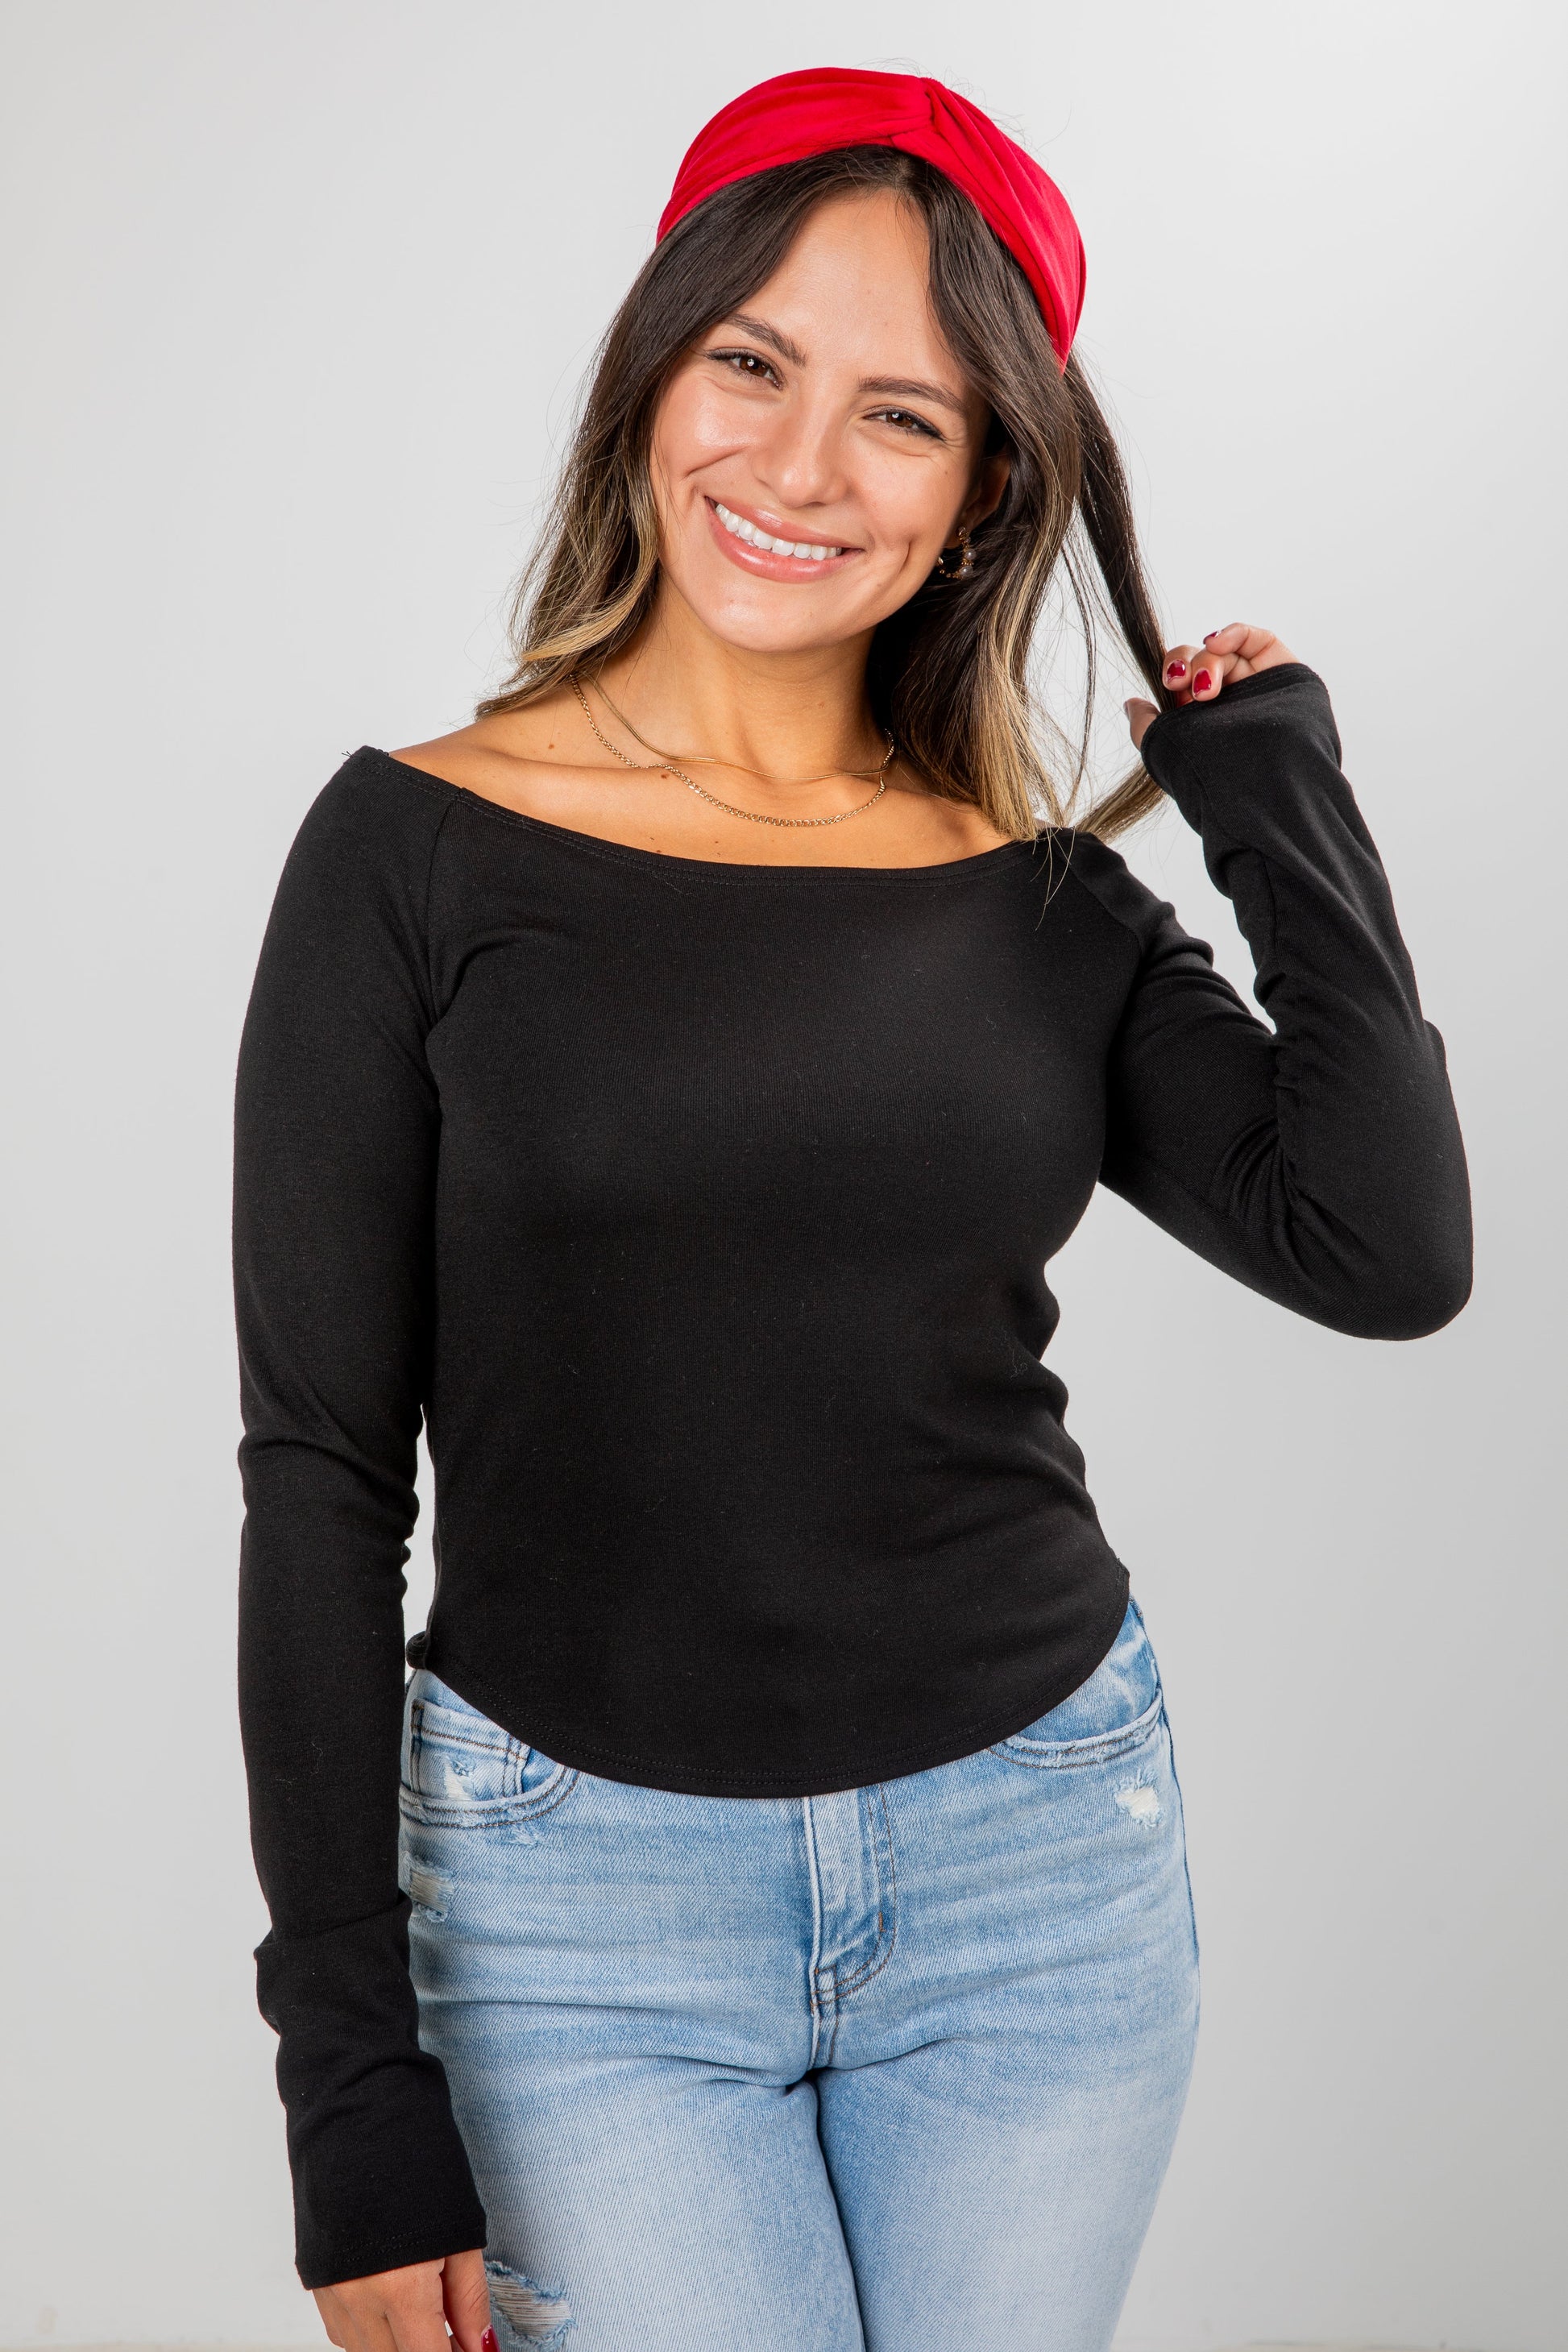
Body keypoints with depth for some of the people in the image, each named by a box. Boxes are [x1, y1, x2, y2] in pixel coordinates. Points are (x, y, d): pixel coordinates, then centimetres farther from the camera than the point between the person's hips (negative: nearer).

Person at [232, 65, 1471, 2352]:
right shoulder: (419, 855, -6)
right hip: (584, 1900, -2)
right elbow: (323, 1475, -7)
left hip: (1037, 1863, 3)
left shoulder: (1049, 899, 2)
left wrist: (1278, 798, -4)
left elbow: (1392, 1260, -11)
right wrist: (352, 2079, -8)